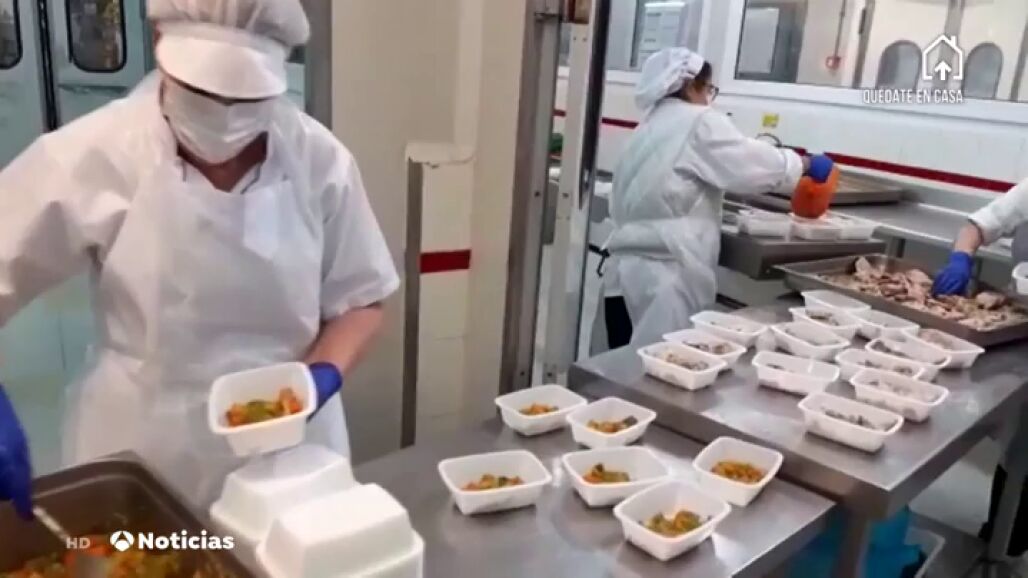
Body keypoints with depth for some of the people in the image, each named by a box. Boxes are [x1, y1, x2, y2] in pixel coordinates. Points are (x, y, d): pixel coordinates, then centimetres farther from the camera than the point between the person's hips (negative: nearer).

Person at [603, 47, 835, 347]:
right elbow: (754, 163, -5)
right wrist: (807, 164, 11)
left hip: (628, 270, 8)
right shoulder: (698, 123, -4)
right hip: (664, 274, -8)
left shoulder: (651, 125, 19)